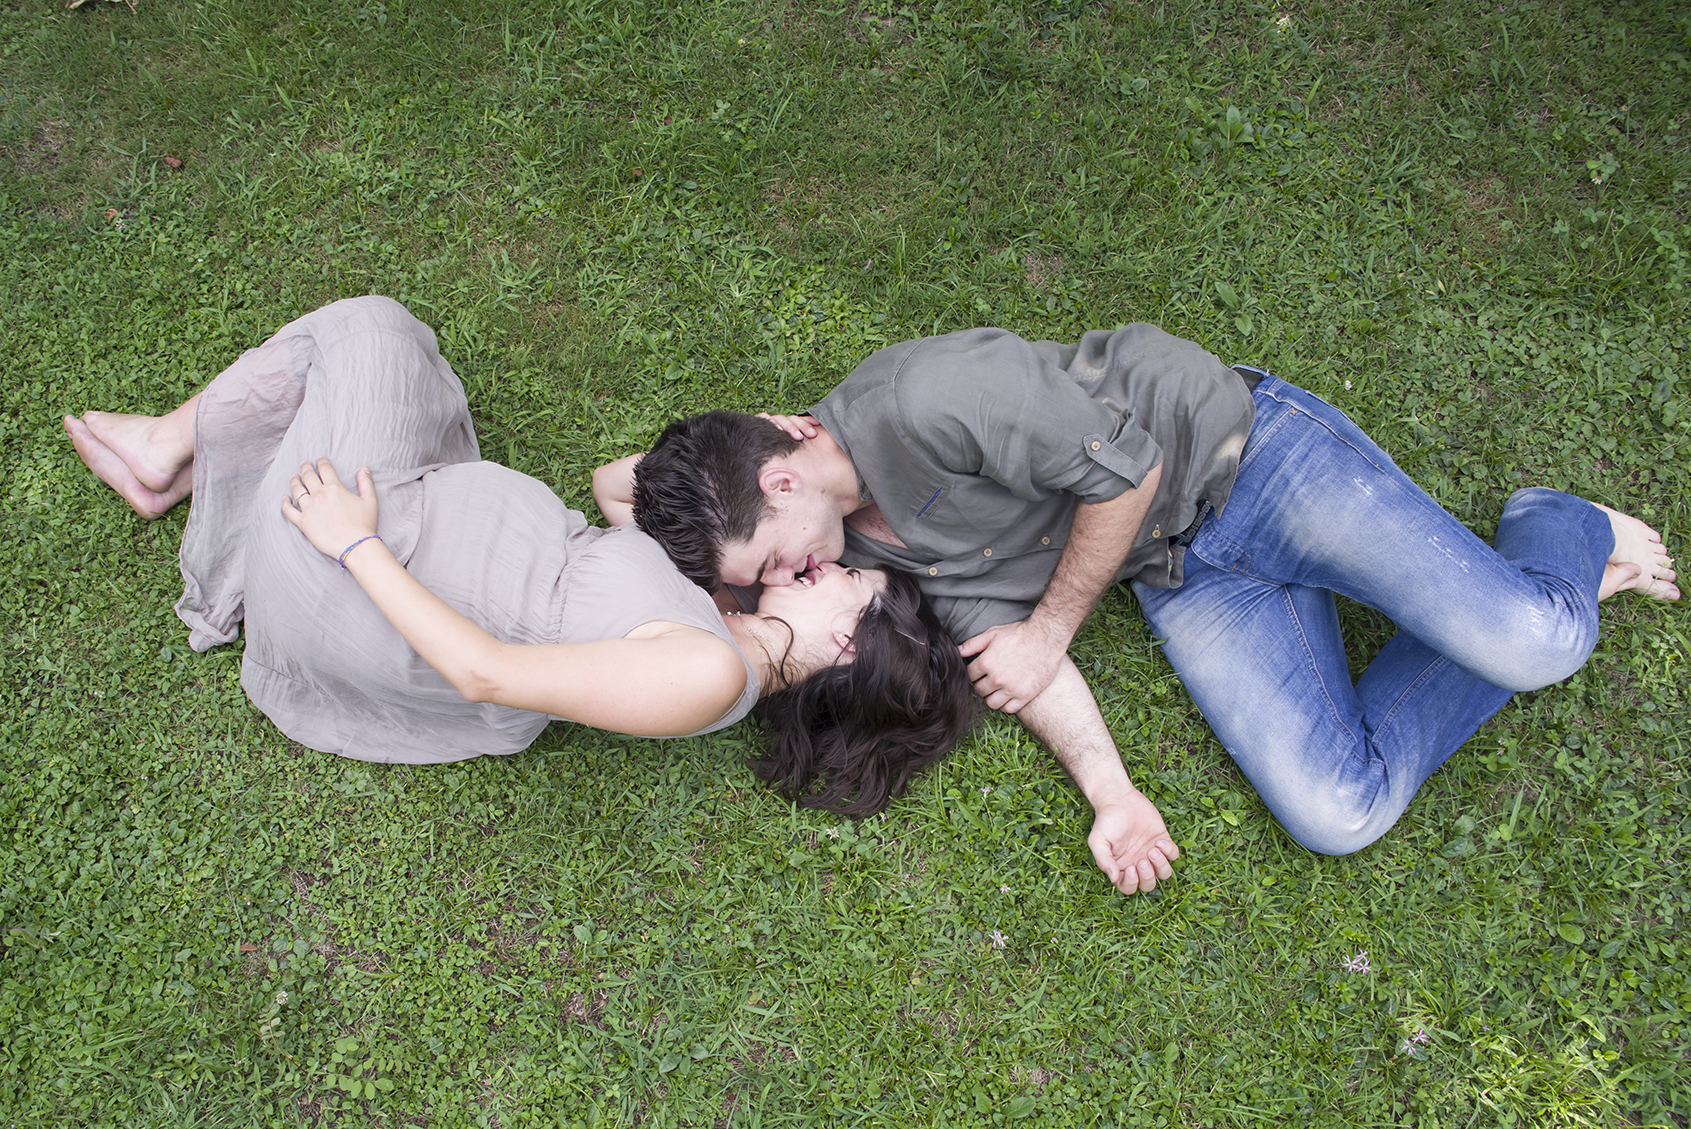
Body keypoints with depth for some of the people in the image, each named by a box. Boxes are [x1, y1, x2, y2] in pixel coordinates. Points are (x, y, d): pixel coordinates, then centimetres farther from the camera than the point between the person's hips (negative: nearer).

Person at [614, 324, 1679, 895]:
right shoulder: (860, 540, 0)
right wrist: (1110, 792, -15)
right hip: (1182, 583, 7)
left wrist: (1049, 634, -10)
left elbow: (1128, 467, -22)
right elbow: (992, 618, -2)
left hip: (1238, 450, -6)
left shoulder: (926, 396, -29)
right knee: (1338, 814, -9)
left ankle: (1560, 537, 20)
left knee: (1527, 644, -19)